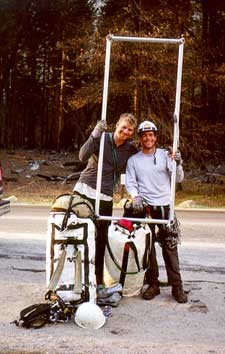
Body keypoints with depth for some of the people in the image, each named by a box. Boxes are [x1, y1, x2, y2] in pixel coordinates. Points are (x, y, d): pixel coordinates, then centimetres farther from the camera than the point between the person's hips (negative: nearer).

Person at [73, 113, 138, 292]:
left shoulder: (130, 148, 7)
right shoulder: (101, 138, -5)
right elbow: (83, 157, -17)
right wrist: (95, 134, -26)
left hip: (105, 197, 3)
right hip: (85, 191, -3)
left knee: (101, 238, 8)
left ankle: (98, 278, 21)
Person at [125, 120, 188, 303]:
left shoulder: (165, 155, 7)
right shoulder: (133, 160, 9)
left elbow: (178, 179, 2)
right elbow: (130, 183, 4)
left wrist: (178, 163, -17)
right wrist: (136, 197, -15)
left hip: (165, 206, 0)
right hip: (145, 207, 1)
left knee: (170, 246, -2)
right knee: (147, 246, 3)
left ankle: (177, 286, 2)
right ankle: (153, 283, 13)